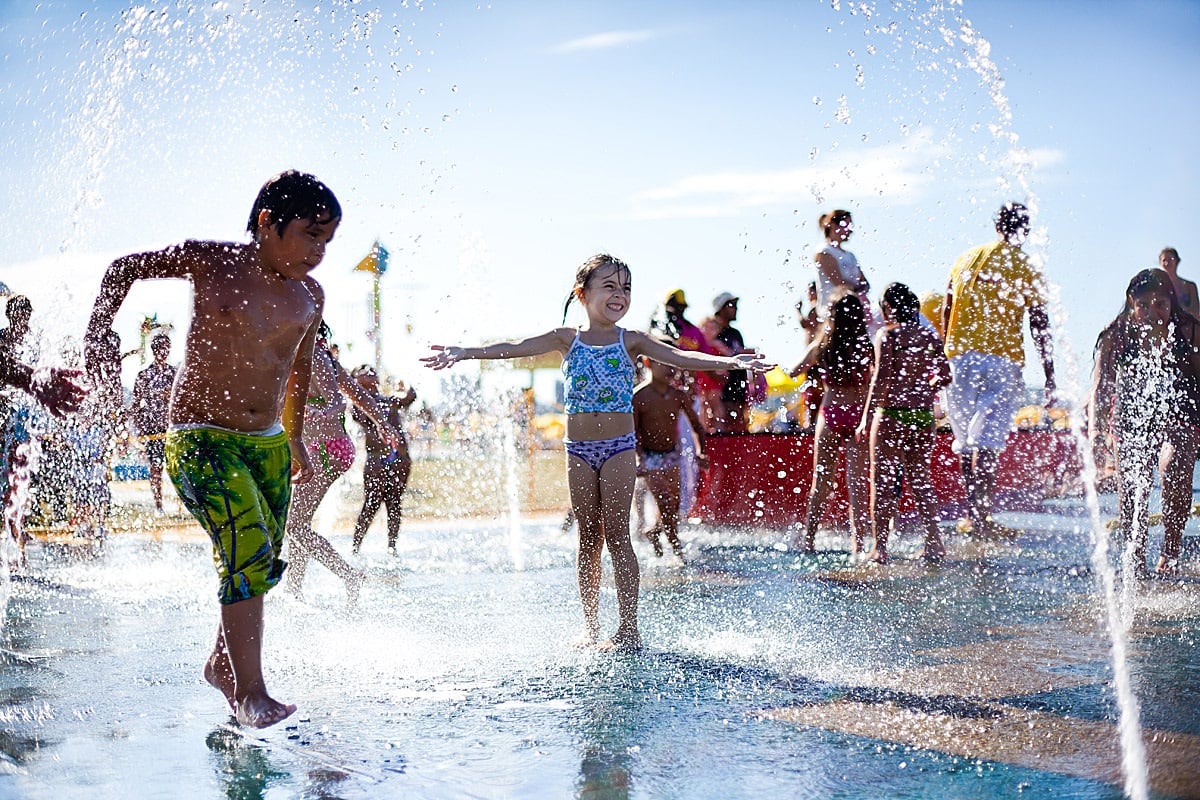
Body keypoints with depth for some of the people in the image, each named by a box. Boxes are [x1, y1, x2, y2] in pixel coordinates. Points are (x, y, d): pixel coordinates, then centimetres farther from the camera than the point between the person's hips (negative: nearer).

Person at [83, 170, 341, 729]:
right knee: (247, 554, -21)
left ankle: (222, 664, 31)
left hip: (268, 445, 6)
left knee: (264, 566, 7)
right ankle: (250, 695, -15)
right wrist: (96, 333, 1)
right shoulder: (209, 262, -8)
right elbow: (126, 268, 8)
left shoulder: (309, 296, 5)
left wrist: (294, 438, 29)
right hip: (200, 439, -6)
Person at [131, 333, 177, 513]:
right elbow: (137, 405, 3)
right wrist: (141, 431, -4)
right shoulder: (144, 376, 4)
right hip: (152, 428, -1)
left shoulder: (175, 373, 10)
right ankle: (158, 503, 5)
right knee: (156, 466, -1)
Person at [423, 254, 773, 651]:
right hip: (579, 449, 2)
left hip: (619, 446, -2)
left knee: (616, 536, -4)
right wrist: (462, 353, -13)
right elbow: (514, 347, -3)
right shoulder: (567, 339, 4)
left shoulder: (631, 341, -1)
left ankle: (628, 629, 0)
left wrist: (730, 362, -26)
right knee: (588, 538, 9)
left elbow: (679, 357, -12)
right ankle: (591, 627, 17)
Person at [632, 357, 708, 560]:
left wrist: (700, 451, -7)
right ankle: (677, 549, -3)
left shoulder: (678, 396, -3)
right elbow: (633, 431, -16)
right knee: (666, 502, -15)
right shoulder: (639, 396, -16)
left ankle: (654, 532, 37)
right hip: (649, 458, -5)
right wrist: (639, 459, -26)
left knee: (674, 505, 9)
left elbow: (697, 425, 6)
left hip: (672, 455, 5)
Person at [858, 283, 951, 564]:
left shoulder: (887, 334, -7)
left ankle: (880, 547, 3)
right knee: (920, 480, 15)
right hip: (923, 417, 5)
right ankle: (934, 543, 15)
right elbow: (945, 376, 11)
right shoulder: (929, 337, 7)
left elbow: (880, 378, -14)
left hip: (890, 416, -5)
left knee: (882, 483, 3)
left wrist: (867, 418, -12)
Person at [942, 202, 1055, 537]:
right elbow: (1039, 326, -2)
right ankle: (981, 518, -15)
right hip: (1002, 359, -4)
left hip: (960, 358, 4)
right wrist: (1049, 375, 1)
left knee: (967, 442, 11)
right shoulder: (1025, 268, 0)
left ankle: (972, 515, 16)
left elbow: (946, 312, 15)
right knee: (987, 443, -8)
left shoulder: (965, 259, 12)